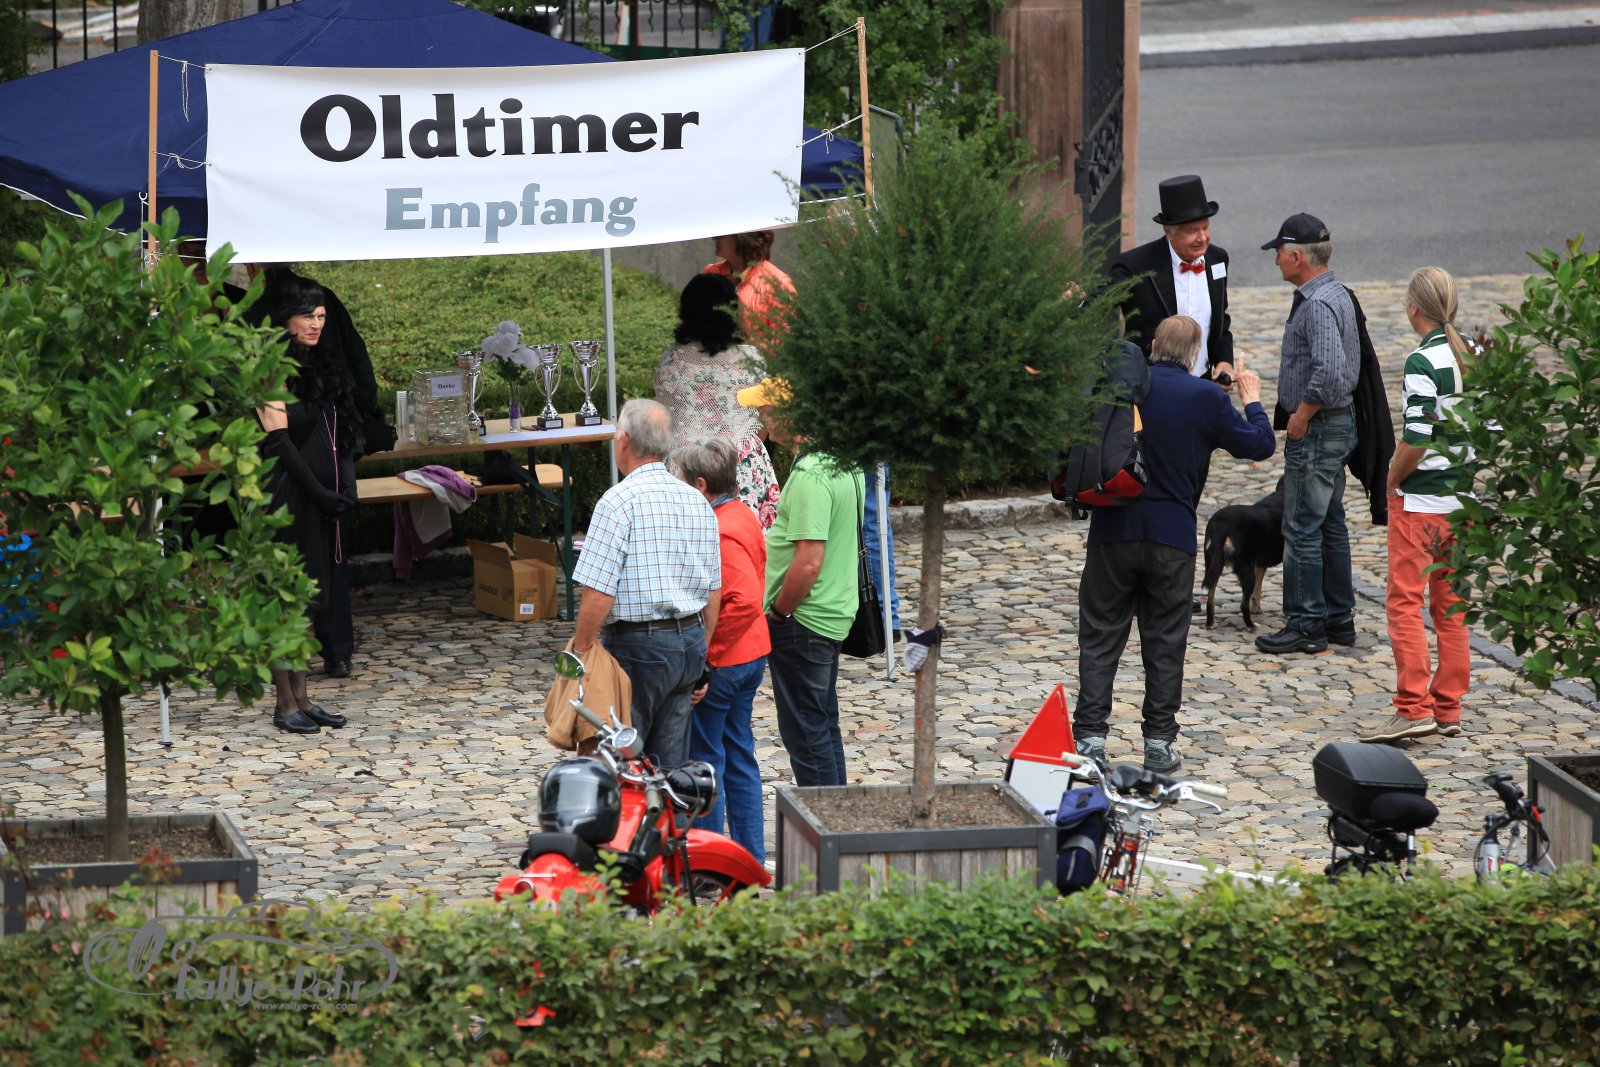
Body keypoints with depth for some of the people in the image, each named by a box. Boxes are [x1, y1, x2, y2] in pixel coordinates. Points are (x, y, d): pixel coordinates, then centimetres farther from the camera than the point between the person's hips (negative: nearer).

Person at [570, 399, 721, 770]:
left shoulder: (619, 501, -13)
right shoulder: (698, 502, 10)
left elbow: (598, 594, -18)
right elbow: (713, 592, 14)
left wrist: (580, 653, -9)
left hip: (637, 647, -7)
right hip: (690, 641, 7)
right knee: (670, 764, 10)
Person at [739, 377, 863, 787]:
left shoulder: (811, 476, -25)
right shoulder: (845, 459, 5)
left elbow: (808, 564, -29)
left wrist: (776, 613, -14)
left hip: (802, 624, -10)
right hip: (834, 614, 10)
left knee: (805, 732, 1)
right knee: (824, 726, 20)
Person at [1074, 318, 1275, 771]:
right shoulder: (1206, 397, -6)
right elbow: (1259, 445, 4)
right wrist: (1251, 398, 19)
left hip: (1113, 531, 0)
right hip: (1172, 538, 0)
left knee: (1100, 638, 6)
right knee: (1165, 644, 9)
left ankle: (1090, 738, 1)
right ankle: (1159, 743, 10)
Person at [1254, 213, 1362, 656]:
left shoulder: (1319, 304, -21)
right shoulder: (1336, 295, 12)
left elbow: (1329, 372, -32)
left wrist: (1301, 415, -18)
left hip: (1317, 430, -11)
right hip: (1335, 424, 11)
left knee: (1303, 529, -5)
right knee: (1330, 524, 16)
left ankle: (1306, 625, -1)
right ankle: (1339, 618, 23)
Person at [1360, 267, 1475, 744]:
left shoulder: (1423, 361, -17)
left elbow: (1416, 440, -21)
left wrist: (1392, 480, -4)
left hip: (1421, 500, -7)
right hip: (1465, 498, 7)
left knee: (1405, 602, -3)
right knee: (1451, 605, 12)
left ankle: (1415, 708, -9)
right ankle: (1449, 710, 15)